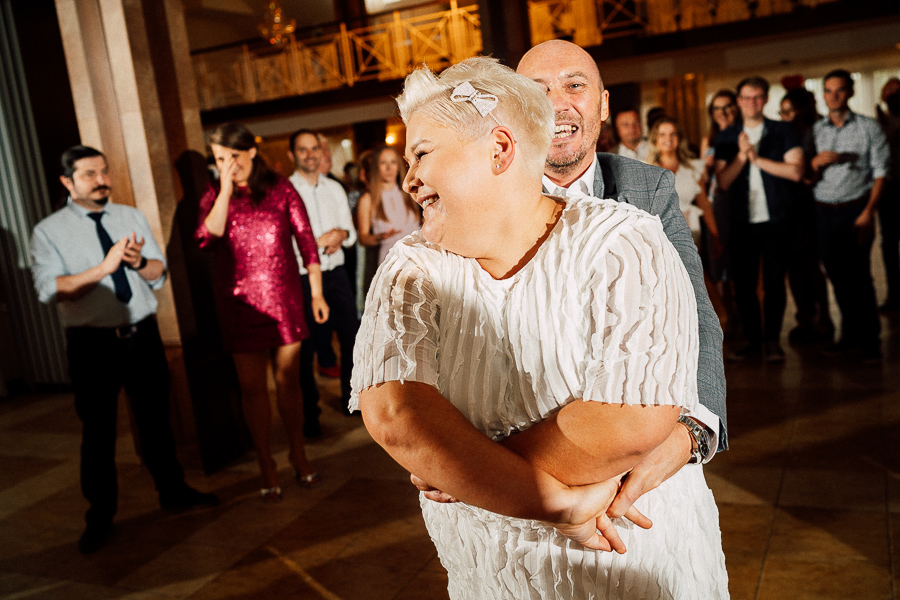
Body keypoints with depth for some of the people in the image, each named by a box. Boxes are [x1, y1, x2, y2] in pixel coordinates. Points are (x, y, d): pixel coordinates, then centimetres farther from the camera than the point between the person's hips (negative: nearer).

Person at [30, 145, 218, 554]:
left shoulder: (132, 217, 7)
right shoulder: (49, 231, -4)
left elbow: (159, 273, 6)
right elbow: (49, 289, -17)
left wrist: (139, 262, -16)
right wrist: (104, 268, -25)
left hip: (143, 334, 3)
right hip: (92, 344, -3)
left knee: (156, 418, 16)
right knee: (98, 431, 8)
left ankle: (172, 490, 34)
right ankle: (100, 517, 25)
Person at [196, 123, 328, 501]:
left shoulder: (280, 189, 2)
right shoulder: (214, 197, 6)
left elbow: (305, 239, 2)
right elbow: (208, 237, -13)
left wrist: (316, 292, 0)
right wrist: (226, 190, -16)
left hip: (284, 299, 0)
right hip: (241, 303, 1)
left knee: (288, 381, 6)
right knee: (252, 387, 3)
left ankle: (299, 456, 23)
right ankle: (266, 466, 17)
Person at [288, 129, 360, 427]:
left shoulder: (335, 189, 12)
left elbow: (351, 234, 14)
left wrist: (342, 235, -8)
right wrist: (319, 242, -16)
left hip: (336, 274, 5)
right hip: (303, 279, -5)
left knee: (352, 338, 9)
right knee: (305, 349, 3)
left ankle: (351, 399, 28)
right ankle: (309, 414, 17)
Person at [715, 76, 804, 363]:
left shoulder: (783, 132, 4)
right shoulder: (726, 138, 8)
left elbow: (795, 171, -9)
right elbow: (723, 181, 0)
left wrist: (756, 157, -9)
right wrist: (741, 156, -14)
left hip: (777, 219, -1)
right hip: (742, 221, 2)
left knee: (774, 281, 3)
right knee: (743, 283, 4)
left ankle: (772, 339, 17)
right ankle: (751, 337, 19)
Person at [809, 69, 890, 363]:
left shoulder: (868, 128, 3)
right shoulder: (814, 131, 10)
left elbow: (880, 173, -2)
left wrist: (868, 213, -11)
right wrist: (817, 160, -14)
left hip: (855, 211, -3)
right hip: (823, 213, 3)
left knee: (859, 276, -4)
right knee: (838, 277, 7)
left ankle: (870, 341, 7)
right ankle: (850, 337, 18)